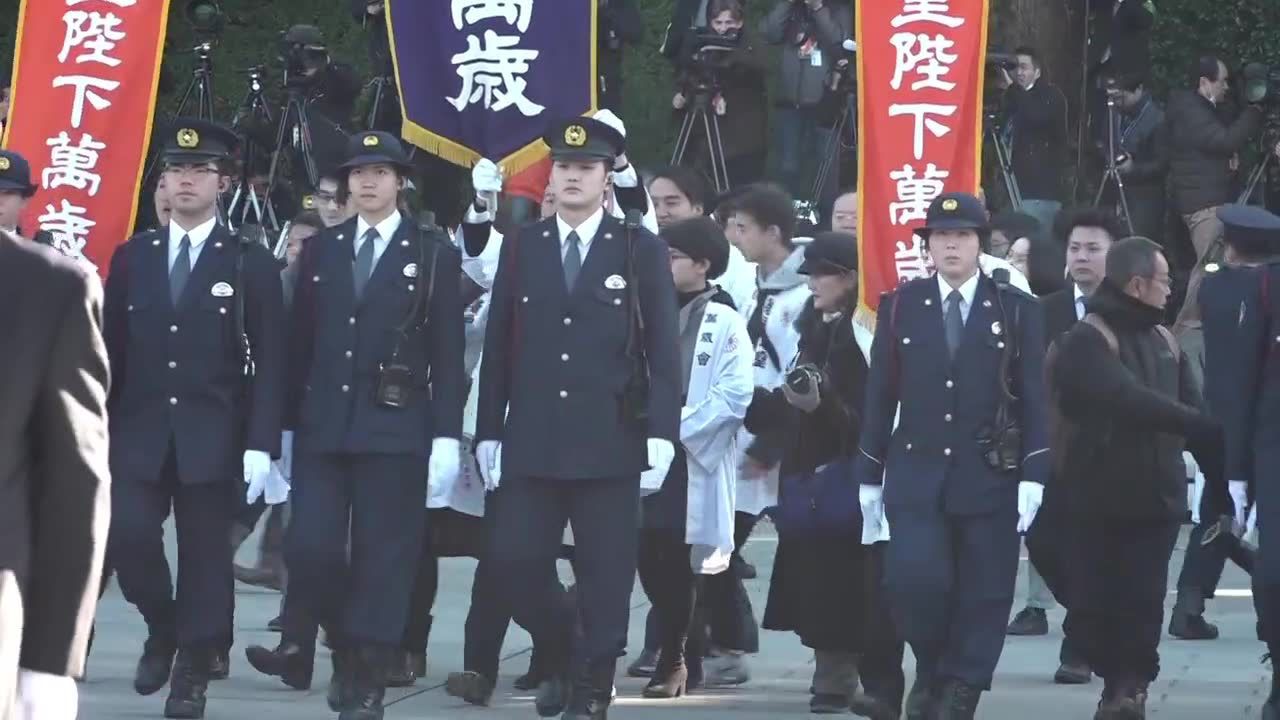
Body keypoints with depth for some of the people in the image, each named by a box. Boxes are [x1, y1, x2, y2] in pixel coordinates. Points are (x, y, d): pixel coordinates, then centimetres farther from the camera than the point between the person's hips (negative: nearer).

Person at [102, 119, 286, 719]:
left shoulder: (250, 263, 1)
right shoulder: (132, 257, 9)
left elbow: (270, 362, -2)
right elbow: (111, 352, 10)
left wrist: (261, 444, -10)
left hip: (211, 437, -2)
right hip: (140, 433, 2)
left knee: (205, 554, 0)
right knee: (127, 534, -12)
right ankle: (162, 627, 15)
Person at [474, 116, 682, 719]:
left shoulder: (641, 251, 2)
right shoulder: (522, 248, 9)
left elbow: (663, 350, 0)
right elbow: (497, 346, 10)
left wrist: (662, 432, -9)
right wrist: (488, 430, 6)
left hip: (610, 442, -2)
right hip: (532, 442, 2)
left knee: (605, 577, -1)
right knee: (516, 563, -3)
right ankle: (559, 657, 22)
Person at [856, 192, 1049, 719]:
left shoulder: (1017, 310, 3)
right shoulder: (900, 307, 6)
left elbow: (1033, 399, 1)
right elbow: (880, 395, 8)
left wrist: (1033, 475, -7)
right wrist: (870, 475, 7)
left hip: (989, 478, 0)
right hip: (916, 474, 0)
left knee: (982, 596, -1)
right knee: (915, 580, -14)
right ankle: (931, 670, 12)